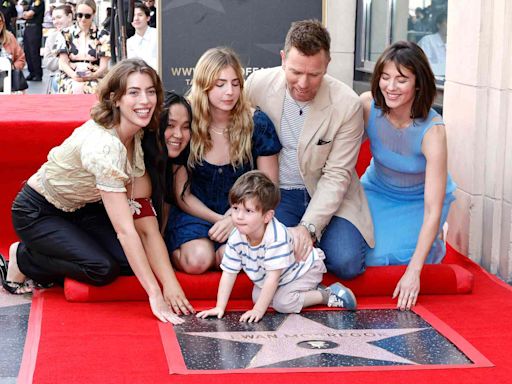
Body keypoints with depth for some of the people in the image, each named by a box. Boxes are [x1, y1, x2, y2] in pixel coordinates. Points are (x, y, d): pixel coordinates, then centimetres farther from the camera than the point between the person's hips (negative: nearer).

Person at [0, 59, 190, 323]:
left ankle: (54, 266, 11)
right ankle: (21, 259, 0)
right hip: (37, 212, -8)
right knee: (103, 269, -24)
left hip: (80, 208, 8)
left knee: (137, 260, -10)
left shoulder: (136, 134, -10)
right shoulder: (104, 145, -35)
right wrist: (155, 295, -36)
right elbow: (125, 230, -36)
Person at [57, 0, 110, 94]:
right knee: (76, 88, -35)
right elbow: (63, 62, 4)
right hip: (70, 77, 0)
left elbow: (104, 65, 3)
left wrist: (92, 75, -19)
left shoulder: (102, 35, 8)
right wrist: (74, 75, -17)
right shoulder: (67, 34, 11)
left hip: (95, 78, 0)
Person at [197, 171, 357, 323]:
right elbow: (228, 273, -15)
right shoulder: (236, 238, -22)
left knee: (283, 303, -23)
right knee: (257, 296, -5)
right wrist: (220, 308, -21)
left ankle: (328, 295, -6)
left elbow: (273, 277, -38)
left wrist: (258, 310, -39)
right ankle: (310, 291, 7)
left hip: (304, 268, -8)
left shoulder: (276, 236, -41)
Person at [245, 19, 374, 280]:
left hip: (327, 196, 0)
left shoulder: (347, 104, -16)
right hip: (276, 193, 1)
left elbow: (336, 176, -14)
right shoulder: (258, 84, -11)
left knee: (346, 263, -21)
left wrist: (308, 228, -25)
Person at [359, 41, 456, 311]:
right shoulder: (368, 105, -24)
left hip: (420, 200, -3)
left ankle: (434, 247, 11)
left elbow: (433, 209, -32)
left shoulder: (432, 130, -32)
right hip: (378, 191, 4)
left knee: (382, 257, -23)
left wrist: (414, 271, -38)